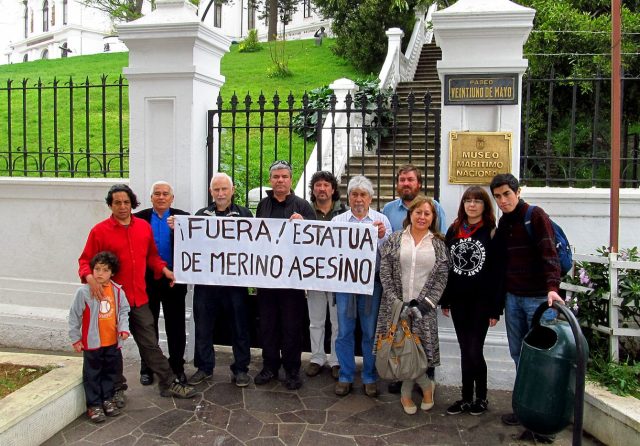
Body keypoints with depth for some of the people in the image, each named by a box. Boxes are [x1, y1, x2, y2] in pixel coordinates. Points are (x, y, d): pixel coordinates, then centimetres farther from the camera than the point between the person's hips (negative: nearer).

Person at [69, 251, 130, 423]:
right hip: (92, 343, -3)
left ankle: (107, 399, 33)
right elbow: (74, 316, -6)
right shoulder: (84, 291, -13)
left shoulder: (117, 291, -5)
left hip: (113, 341, 4)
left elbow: (123, 310, 6)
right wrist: (75, 338, -3)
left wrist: (124, 328, -8)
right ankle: (94, 405, 21)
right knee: (92, 374, 8)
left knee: (111, 372, 16)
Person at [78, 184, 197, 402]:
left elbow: (152, 255, 16)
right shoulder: (99, 230, -6)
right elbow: (85, 261, -2)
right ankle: (117, 388, 28)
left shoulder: (144, 226, 5)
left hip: (139, 299, 3)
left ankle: (169, 383, 20)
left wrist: (163, 269, -1)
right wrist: (89, 277, -22)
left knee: (150, 344, 11)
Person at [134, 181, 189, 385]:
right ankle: (147, 368, 25)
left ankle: (177, 367, 22)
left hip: (174, 280, 0)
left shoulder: (183, 218, 0)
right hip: (147, 280, 1)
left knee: (176, 326, 8)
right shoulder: (139, 218, 2)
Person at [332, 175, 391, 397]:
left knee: (371, 333, 7)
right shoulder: (337, 221, 7)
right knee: (344, 332, 7)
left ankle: (370, 378, 21)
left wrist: (383, 236, -18)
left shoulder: (381, 220, 5)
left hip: (372, 281, 0)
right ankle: (345, 376, 20)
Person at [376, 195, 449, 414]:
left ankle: (406, 394, 22)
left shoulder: (438, 244, 5)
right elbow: (384, 272, -1)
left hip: (422, 307, -1)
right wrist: (394, 300, -10)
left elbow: (442, 277, 1)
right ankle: (426, 385, 25)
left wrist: (427, 302, -9)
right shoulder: (395, 239, 3)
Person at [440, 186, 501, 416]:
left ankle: (481, 397, 17)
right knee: (465, 350, 10)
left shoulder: (492, 233, -5)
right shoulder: (453, 231, 8)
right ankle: (466, 397, 20)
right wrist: (445, 300, 9)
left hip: (481, 301, -4)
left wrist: (495, 308, -10)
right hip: (458, 300, 4)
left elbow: (497, 272, -7)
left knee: (474, 350, -2)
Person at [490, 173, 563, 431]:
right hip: (512, 297, 7)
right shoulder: (503, 222, 12)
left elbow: (549, 254, -19)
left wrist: (552, 287, -32)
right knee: (518, 354, 12)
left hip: (538, 297, -6)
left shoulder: (536, 216, -8)